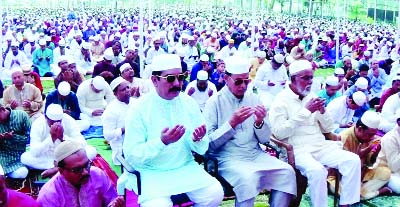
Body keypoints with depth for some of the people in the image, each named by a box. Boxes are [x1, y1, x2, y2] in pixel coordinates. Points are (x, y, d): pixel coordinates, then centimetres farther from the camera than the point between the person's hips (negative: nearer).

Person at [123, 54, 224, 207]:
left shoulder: (189, 103, 3)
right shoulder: (139, 109, -9)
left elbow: (202, 149, 5)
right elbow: (131, 155, -14)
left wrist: (197, 140, -18)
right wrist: (162, 142, -28)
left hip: (186, 168, 4)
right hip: (152, 173, -4)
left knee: (215, 194, -18)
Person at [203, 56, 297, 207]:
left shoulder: (254, 99, 11)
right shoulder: (215, 102, -2)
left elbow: (265, 140, 9)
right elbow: (210, 143, -10)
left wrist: (259, 122, -11)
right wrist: (232, 123, -20)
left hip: (255, 155, 5)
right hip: (228, 158, -5)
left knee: (287, 172, -17)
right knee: (247, 178, -33)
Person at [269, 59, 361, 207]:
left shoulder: (312, 97, 14)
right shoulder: (281, 100, -4)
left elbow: (328, 129, 17)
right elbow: (279, 133, -18)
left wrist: (322, 112, -5)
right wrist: (306, 111, -17)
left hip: (321, 146, 6)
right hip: (297, 150, -6)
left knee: (353, 160, -15)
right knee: (317, 170, -35)